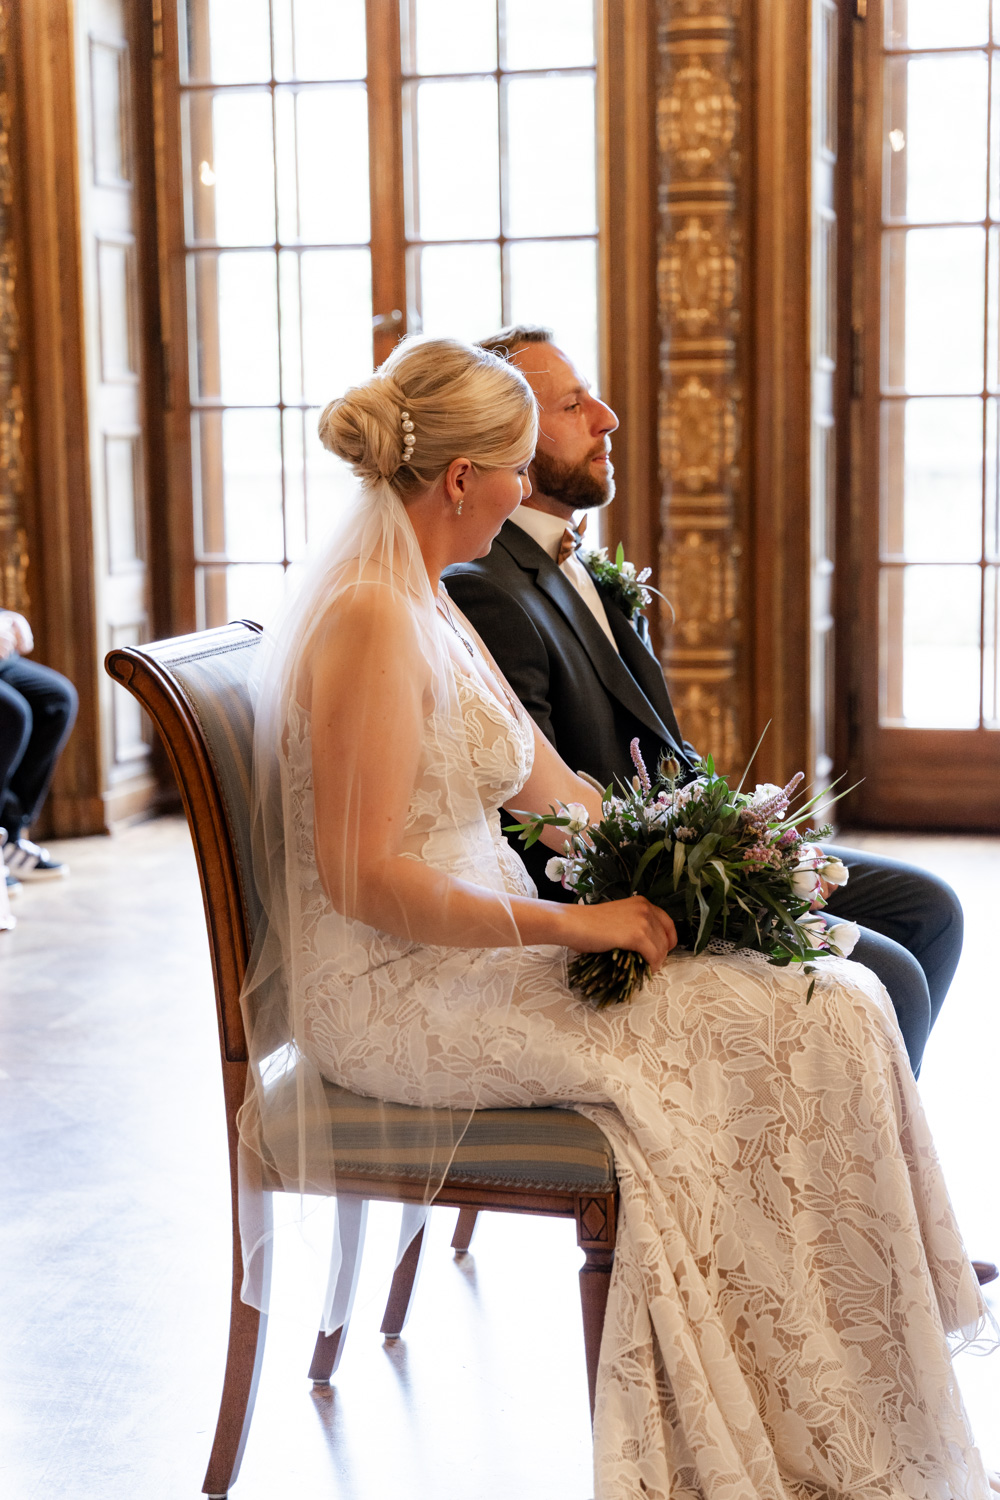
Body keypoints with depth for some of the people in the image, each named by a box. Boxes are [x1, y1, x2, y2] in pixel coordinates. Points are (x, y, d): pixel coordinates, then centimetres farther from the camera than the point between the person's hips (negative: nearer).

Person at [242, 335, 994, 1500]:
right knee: (774, 1024, -17)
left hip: (459, 958, 9)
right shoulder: (371, 617, -17)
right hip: (398, 995, -9)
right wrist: (575, 925, -19)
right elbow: (364, 880, -23)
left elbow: (550, 787, 17)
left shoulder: (426, 605, 15)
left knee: (821, 997, -3)